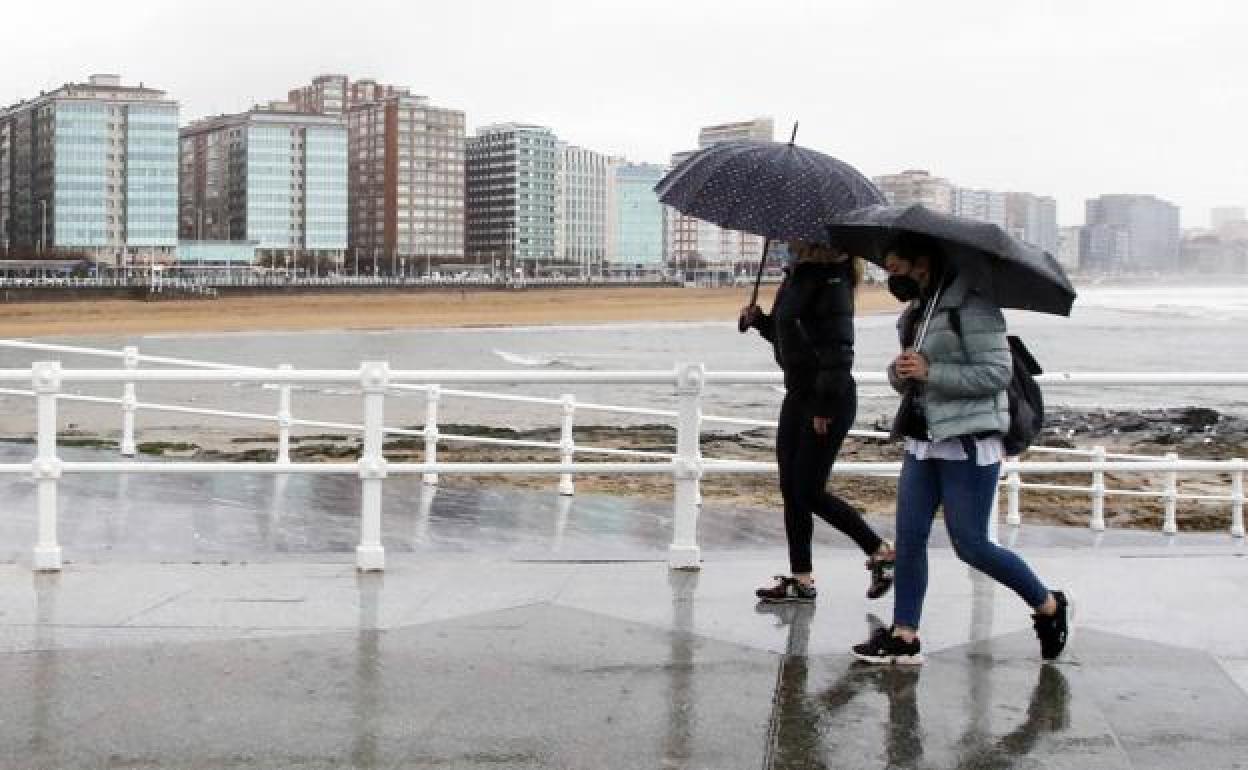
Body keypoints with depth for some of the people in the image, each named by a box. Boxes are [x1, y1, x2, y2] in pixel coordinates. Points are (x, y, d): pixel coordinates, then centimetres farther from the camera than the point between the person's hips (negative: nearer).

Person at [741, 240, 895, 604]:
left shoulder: (832, 281, -16)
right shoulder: (796, 277, 11)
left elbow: (838, 348, -20)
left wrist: (825, 406, -21)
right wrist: (759, 320, 5)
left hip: (829, 399, -9)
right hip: (798, 395, 9)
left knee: (809, 490, -5)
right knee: (791, 488, 8)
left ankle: (881, 551, 11)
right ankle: (800, 578, 15)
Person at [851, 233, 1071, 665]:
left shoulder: (972, 306, -13)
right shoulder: (915, 311, 14)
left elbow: (996, 373, -18)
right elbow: (905, 379, 21)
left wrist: (930, 372, -21)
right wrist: (899, 371, -3)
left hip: (968, 442, -8)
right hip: (923, 442, 8)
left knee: (971, 545, -4)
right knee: (909, 539, 4)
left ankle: (1049, 607, 17)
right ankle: (903, 637, 10)